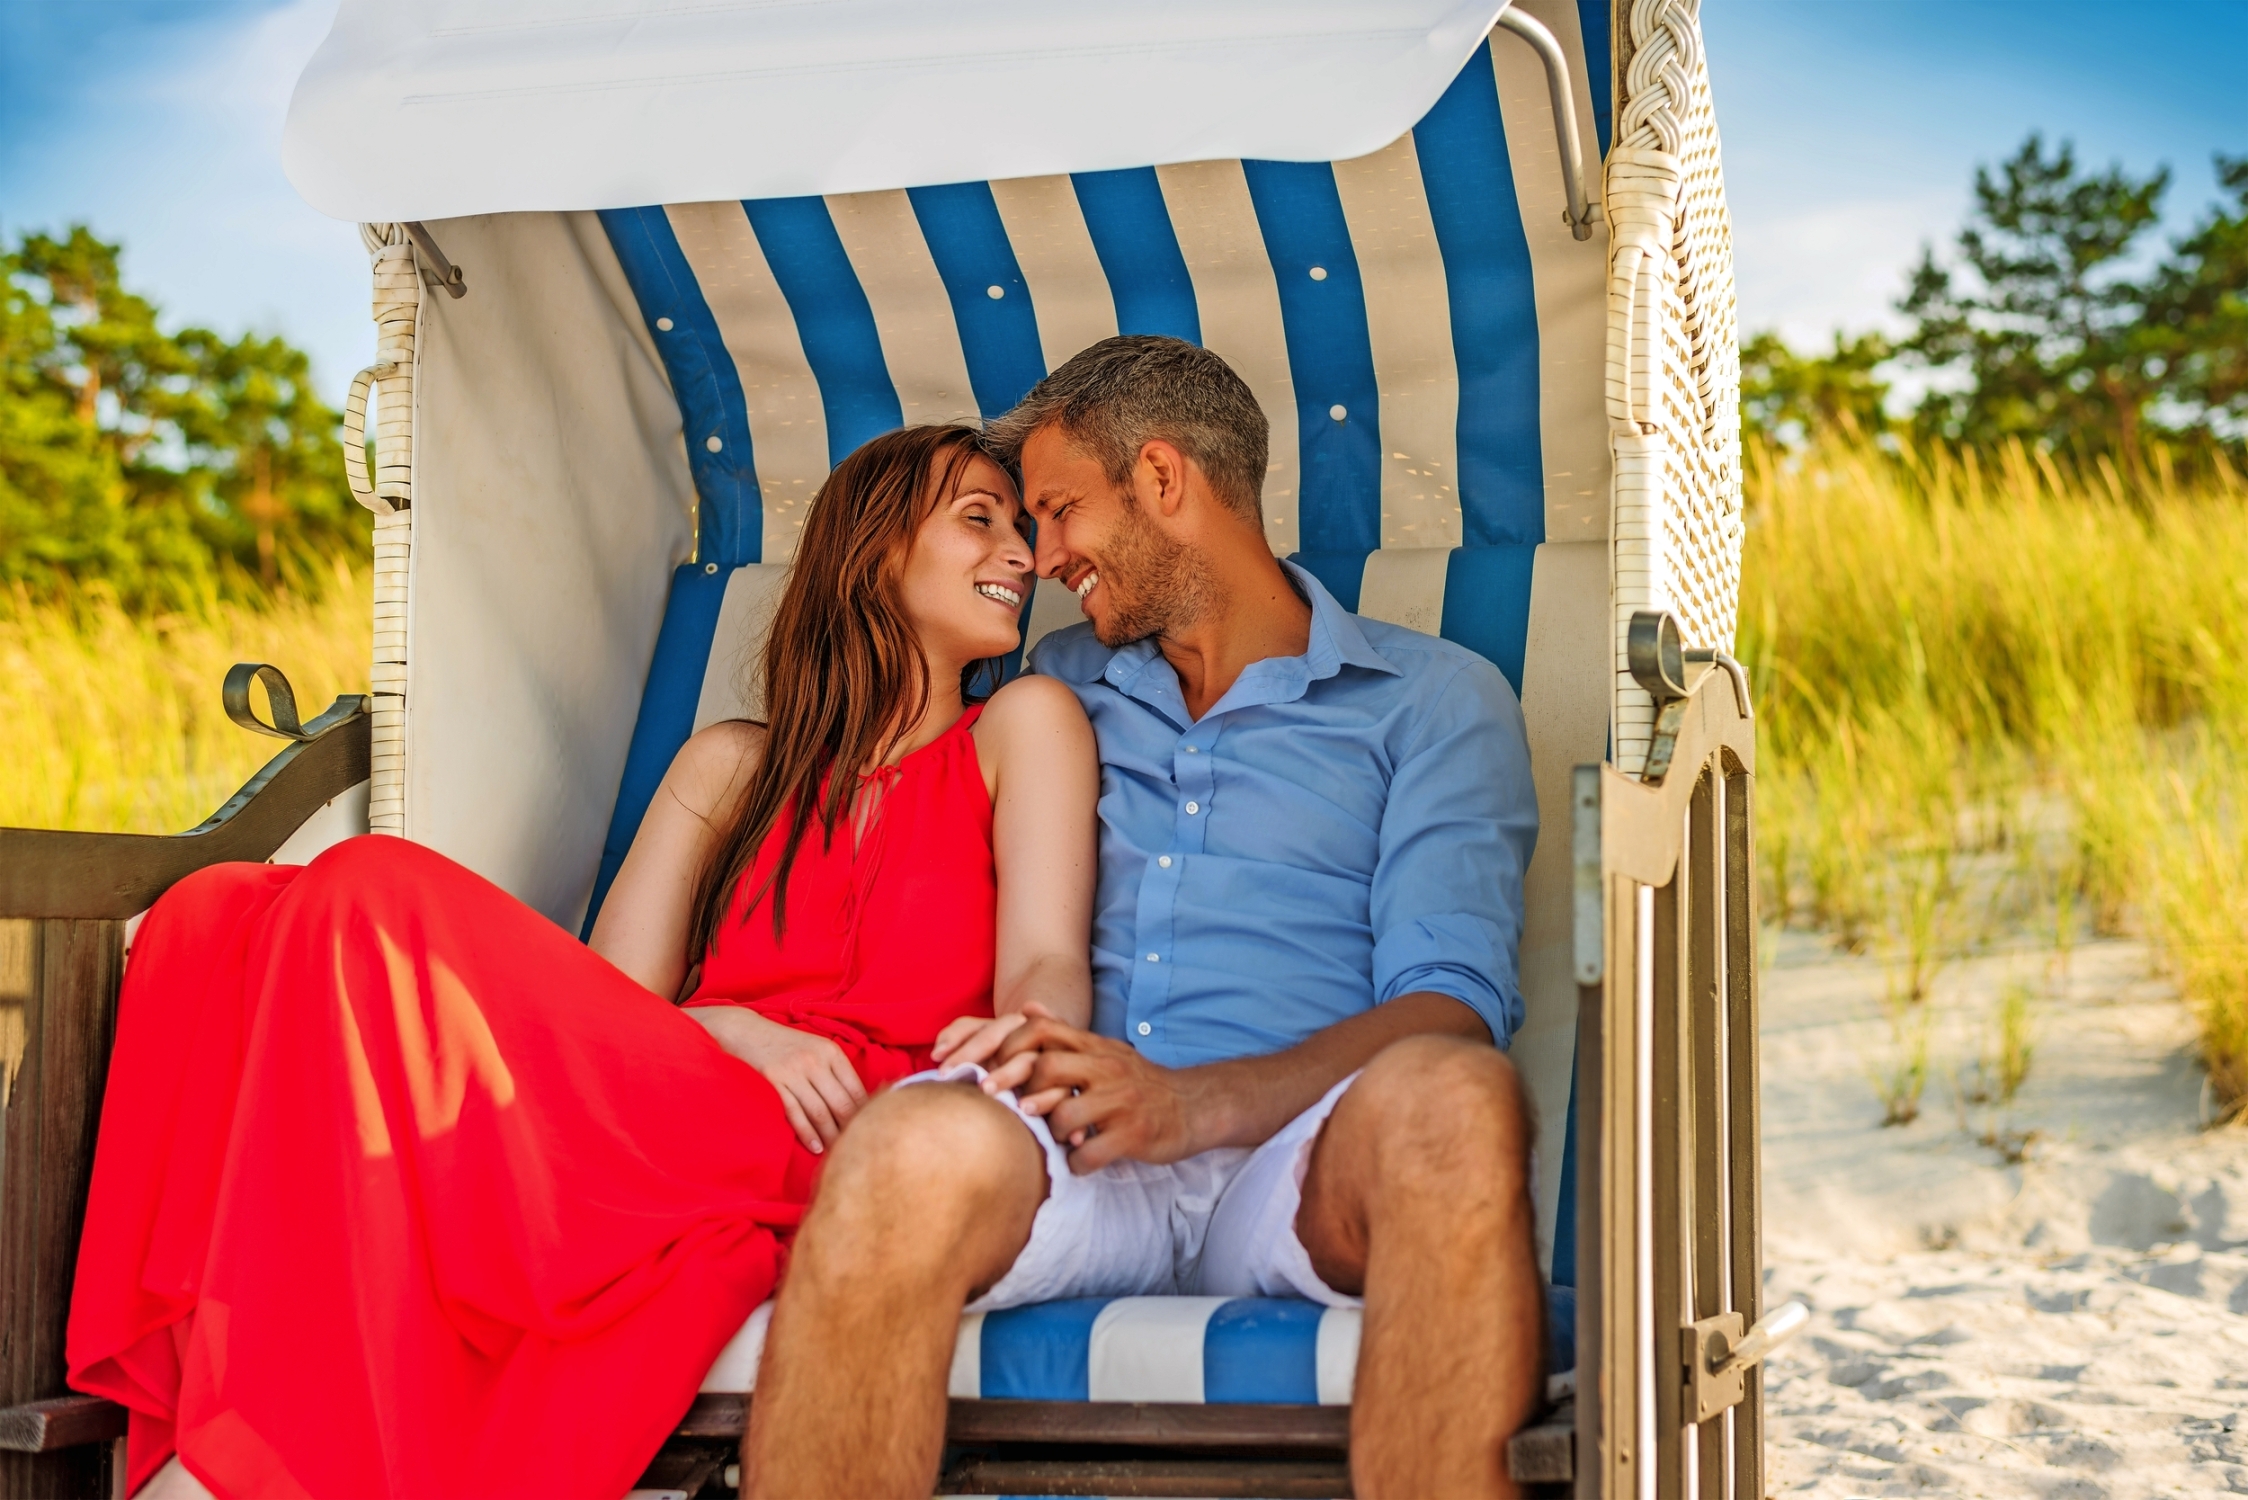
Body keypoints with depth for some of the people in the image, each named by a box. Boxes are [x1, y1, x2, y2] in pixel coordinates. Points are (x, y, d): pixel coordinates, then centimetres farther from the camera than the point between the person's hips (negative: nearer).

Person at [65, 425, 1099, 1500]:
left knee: (378, 901, -25)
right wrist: (743, 1034, -9)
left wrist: (1016, 1040, -24)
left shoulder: (1023, 725, 18)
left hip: (828, 1169, -4)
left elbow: (1049, 964, 2)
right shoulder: (732, 766, 27)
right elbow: (615, 999, 14)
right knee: (216, 920, -16)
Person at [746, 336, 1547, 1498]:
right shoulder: (1055, 689, 29)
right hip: (1066, 1162, 2)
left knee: (1450, 1100, -38)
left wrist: (1191, 1104, -16)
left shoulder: (1434, 698, 14)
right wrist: (997, 1039, -1)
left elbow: (1451, 1006, 1)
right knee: (915, 1145, -36)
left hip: (1292, 1160, -1)